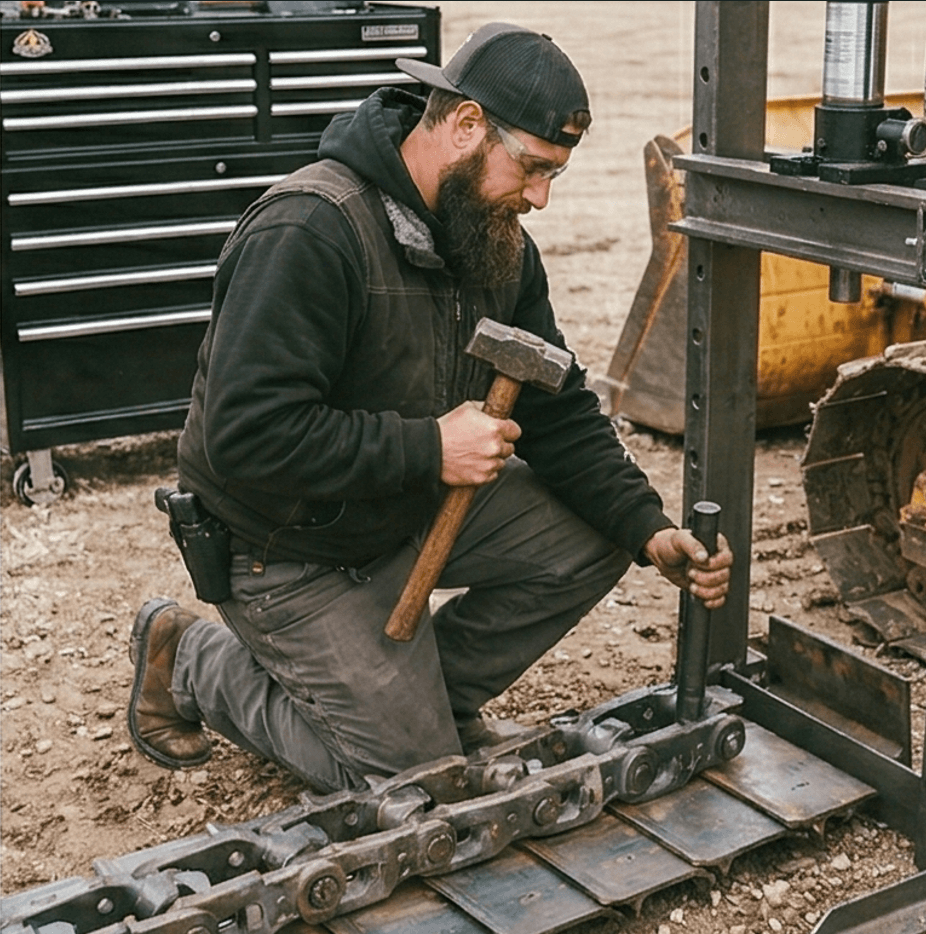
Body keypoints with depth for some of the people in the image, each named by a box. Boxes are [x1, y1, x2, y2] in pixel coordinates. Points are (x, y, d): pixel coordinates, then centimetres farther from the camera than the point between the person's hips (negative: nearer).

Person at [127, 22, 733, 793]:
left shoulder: (499, 243, -3)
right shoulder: (309, 232, -29)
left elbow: (559, 412, -1)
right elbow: (246, 434, -35)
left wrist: (650, 529, -15)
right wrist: (429, 449, -32)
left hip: (418, 511, 8)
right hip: (292, 552, -7)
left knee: (591, 541, -9)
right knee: (415, 775, -5)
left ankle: (429, 691, 11)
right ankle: (196, 661, 12)